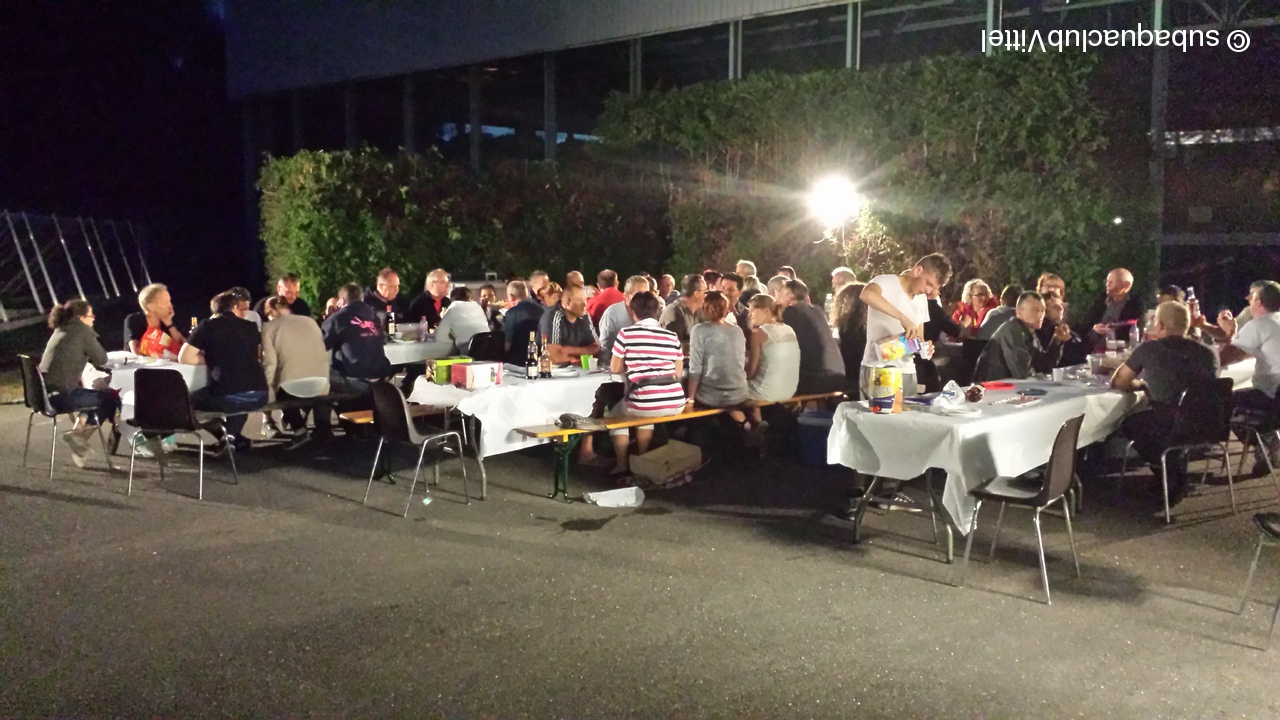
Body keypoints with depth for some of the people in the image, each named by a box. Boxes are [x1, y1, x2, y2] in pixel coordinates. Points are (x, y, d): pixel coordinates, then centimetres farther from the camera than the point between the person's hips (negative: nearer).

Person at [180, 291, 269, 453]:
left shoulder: (207, 326, 6)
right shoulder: (250, 327, 16)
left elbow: (184, 358, 3)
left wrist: (210, 359, 18)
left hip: (228, 397, -4)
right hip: (259, 395, 4)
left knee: (192, 399, 25)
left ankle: (231, 436, 21)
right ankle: (233, 435, 29)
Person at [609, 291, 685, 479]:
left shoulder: (626, 333, -1)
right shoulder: (672, 336, 7)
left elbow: (615, 369, 8)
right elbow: (678, 373, 13)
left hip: (645, 403, -4)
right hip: (676, 403, 4)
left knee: (616, 416, 28)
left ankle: (622, 466, 27)